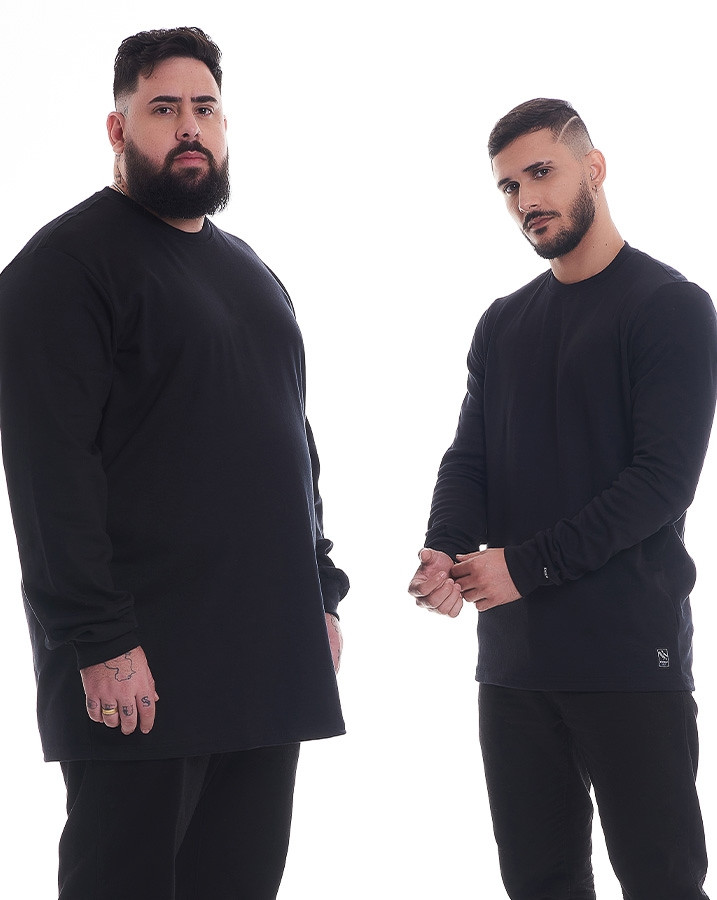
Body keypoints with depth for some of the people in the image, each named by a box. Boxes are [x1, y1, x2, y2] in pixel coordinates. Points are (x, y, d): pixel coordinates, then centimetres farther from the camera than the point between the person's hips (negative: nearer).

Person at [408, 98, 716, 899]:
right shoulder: (502, 326, 16)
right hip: (512, 654, 6)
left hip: (630, 653, -6)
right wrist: (445, 550, -11)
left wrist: (527, 564, -16)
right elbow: (468, 459, 11)